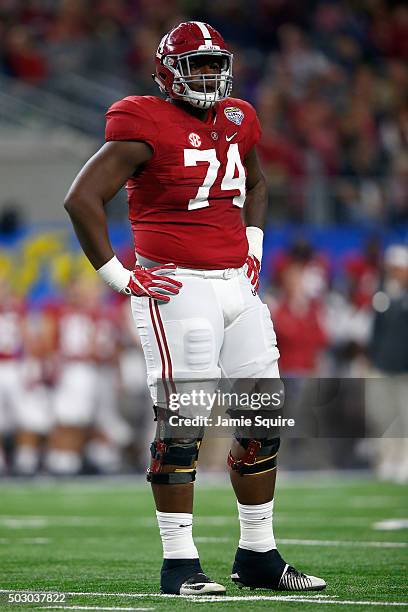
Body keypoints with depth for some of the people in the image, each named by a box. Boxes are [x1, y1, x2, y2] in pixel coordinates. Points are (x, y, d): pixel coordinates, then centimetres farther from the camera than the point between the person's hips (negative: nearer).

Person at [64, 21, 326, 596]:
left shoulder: (236, 122, 13)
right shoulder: (146, 126, -10)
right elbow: (82, 199, -14)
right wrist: (117, 274, -12)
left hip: (238, 286, 7)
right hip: (178, 289, -7)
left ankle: (258, 555, 18)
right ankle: (180, 563, 0)